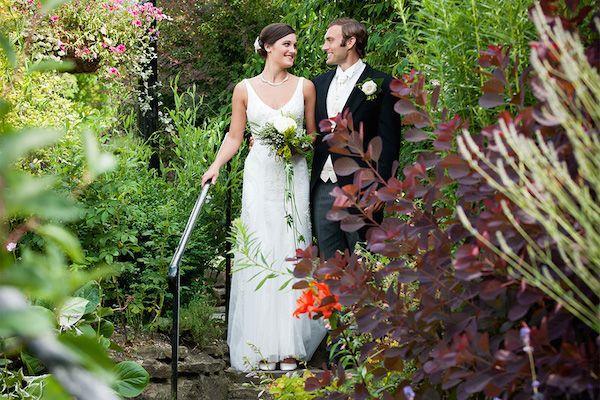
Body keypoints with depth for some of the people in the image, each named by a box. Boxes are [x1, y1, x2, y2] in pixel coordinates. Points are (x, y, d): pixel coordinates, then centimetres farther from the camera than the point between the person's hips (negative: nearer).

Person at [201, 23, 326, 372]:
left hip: (294, 176, 0)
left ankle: (290, 346, 4)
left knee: (291, 252, -1)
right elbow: (235, 136, 8)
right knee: (260, 252, -2)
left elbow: (313, 134, 12)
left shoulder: (305, 87, 6)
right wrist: (216, 166, -6)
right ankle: (262, 347, 2)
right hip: (260, 175, 0)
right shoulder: (245, 89, 5)